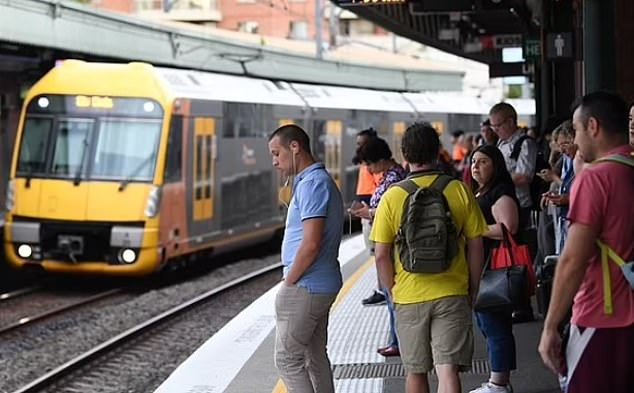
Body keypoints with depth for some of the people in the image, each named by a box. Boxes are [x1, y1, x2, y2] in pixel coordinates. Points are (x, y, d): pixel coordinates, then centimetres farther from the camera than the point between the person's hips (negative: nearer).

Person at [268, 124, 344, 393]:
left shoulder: (312, 184, -17)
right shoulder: (321, 181, 16)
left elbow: (311, 244, -23)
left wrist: (288, 283, -15)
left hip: (305, 288, -10)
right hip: (322, 286, 10)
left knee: (287, 359, -5)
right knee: (315, 357, 15)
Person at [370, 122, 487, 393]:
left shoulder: (392, 197, -5)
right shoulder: (460, 191, -3)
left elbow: (381, 255, -5)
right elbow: (475, 246, 1)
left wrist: (393, 292, 9)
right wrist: (472, 292, 12)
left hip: (409, 297, 0)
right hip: (452, 294, 0)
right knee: (448, 369, -3)